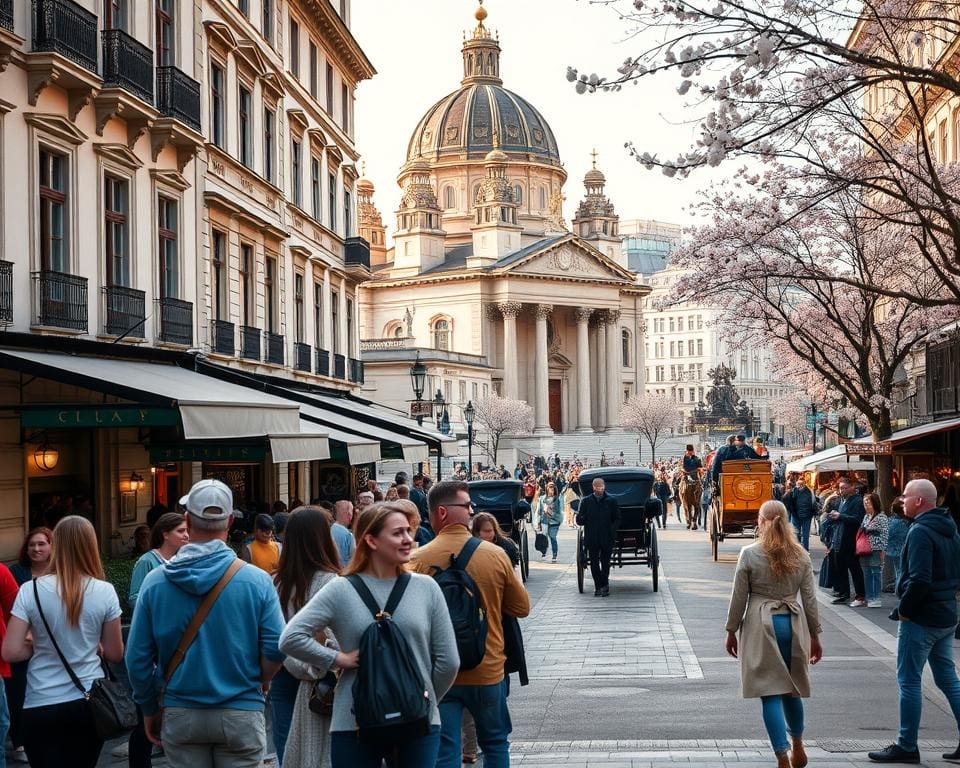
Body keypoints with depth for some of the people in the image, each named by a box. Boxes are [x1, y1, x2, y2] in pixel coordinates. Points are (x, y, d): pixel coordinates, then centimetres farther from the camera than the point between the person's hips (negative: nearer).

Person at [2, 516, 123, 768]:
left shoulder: (31, 590, -8)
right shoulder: (105, 592, -5)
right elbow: (115, 654, 2)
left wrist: (38, 646, 10)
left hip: (41, 706, -1)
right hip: (89, 701, 2)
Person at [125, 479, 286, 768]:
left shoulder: (155, 581, -4)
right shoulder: (256, 580, -10)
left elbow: (137, 657, -2)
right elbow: (275, 648, -9)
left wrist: (150, 709, 12)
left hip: (180, 715, 2)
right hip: (240, 713, -2)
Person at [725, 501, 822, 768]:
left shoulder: (750, 554, -7)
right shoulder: (801, 555, 2)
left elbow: (739, 597, -4)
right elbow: (810, 599, 5)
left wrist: (731, 631, 6)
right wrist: (815, 635, 13)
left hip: (760, 624, -4)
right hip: (793, 624, 4)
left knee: (770, 693, -1)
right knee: (791, 688, 20)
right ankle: (797, 746, 33)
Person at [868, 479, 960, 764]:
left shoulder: (920, 532, -19)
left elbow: (919, 579, -27)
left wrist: (904, 609, -15)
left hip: (920, 619, -9)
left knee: (909, 681, 0)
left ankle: (906, 747, 5)